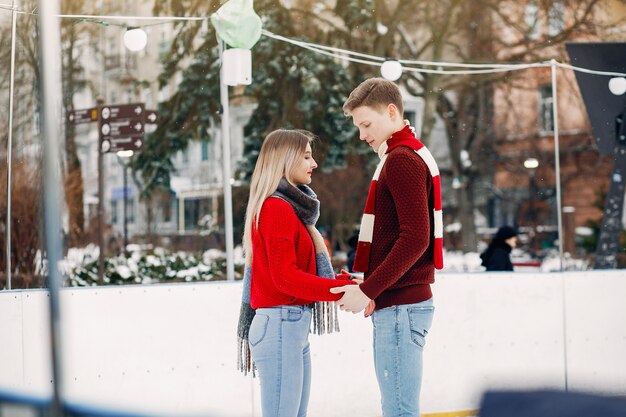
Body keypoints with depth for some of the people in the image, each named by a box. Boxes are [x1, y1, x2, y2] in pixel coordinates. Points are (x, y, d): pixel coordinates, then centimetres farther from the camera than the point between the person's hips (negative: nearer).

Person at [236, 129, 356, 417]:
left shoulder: (291, 206, 17)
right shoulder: (276, 208, -11)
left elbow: (297, 270, 11)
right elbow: (285, 277, -17)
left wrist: (345, 283, -1)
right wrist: (343, 289, -17)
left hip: (294, 326, 10)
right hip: (280, 325, -10)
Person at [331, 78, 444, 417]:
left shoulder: (402, 159, -11)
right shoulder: (408, 156, 21)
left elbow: (415, 238, -20)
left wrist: (368, 290, -19)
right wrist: (371, 290, 14)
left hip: (401, 306, -10)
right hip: (397, 302, 10)